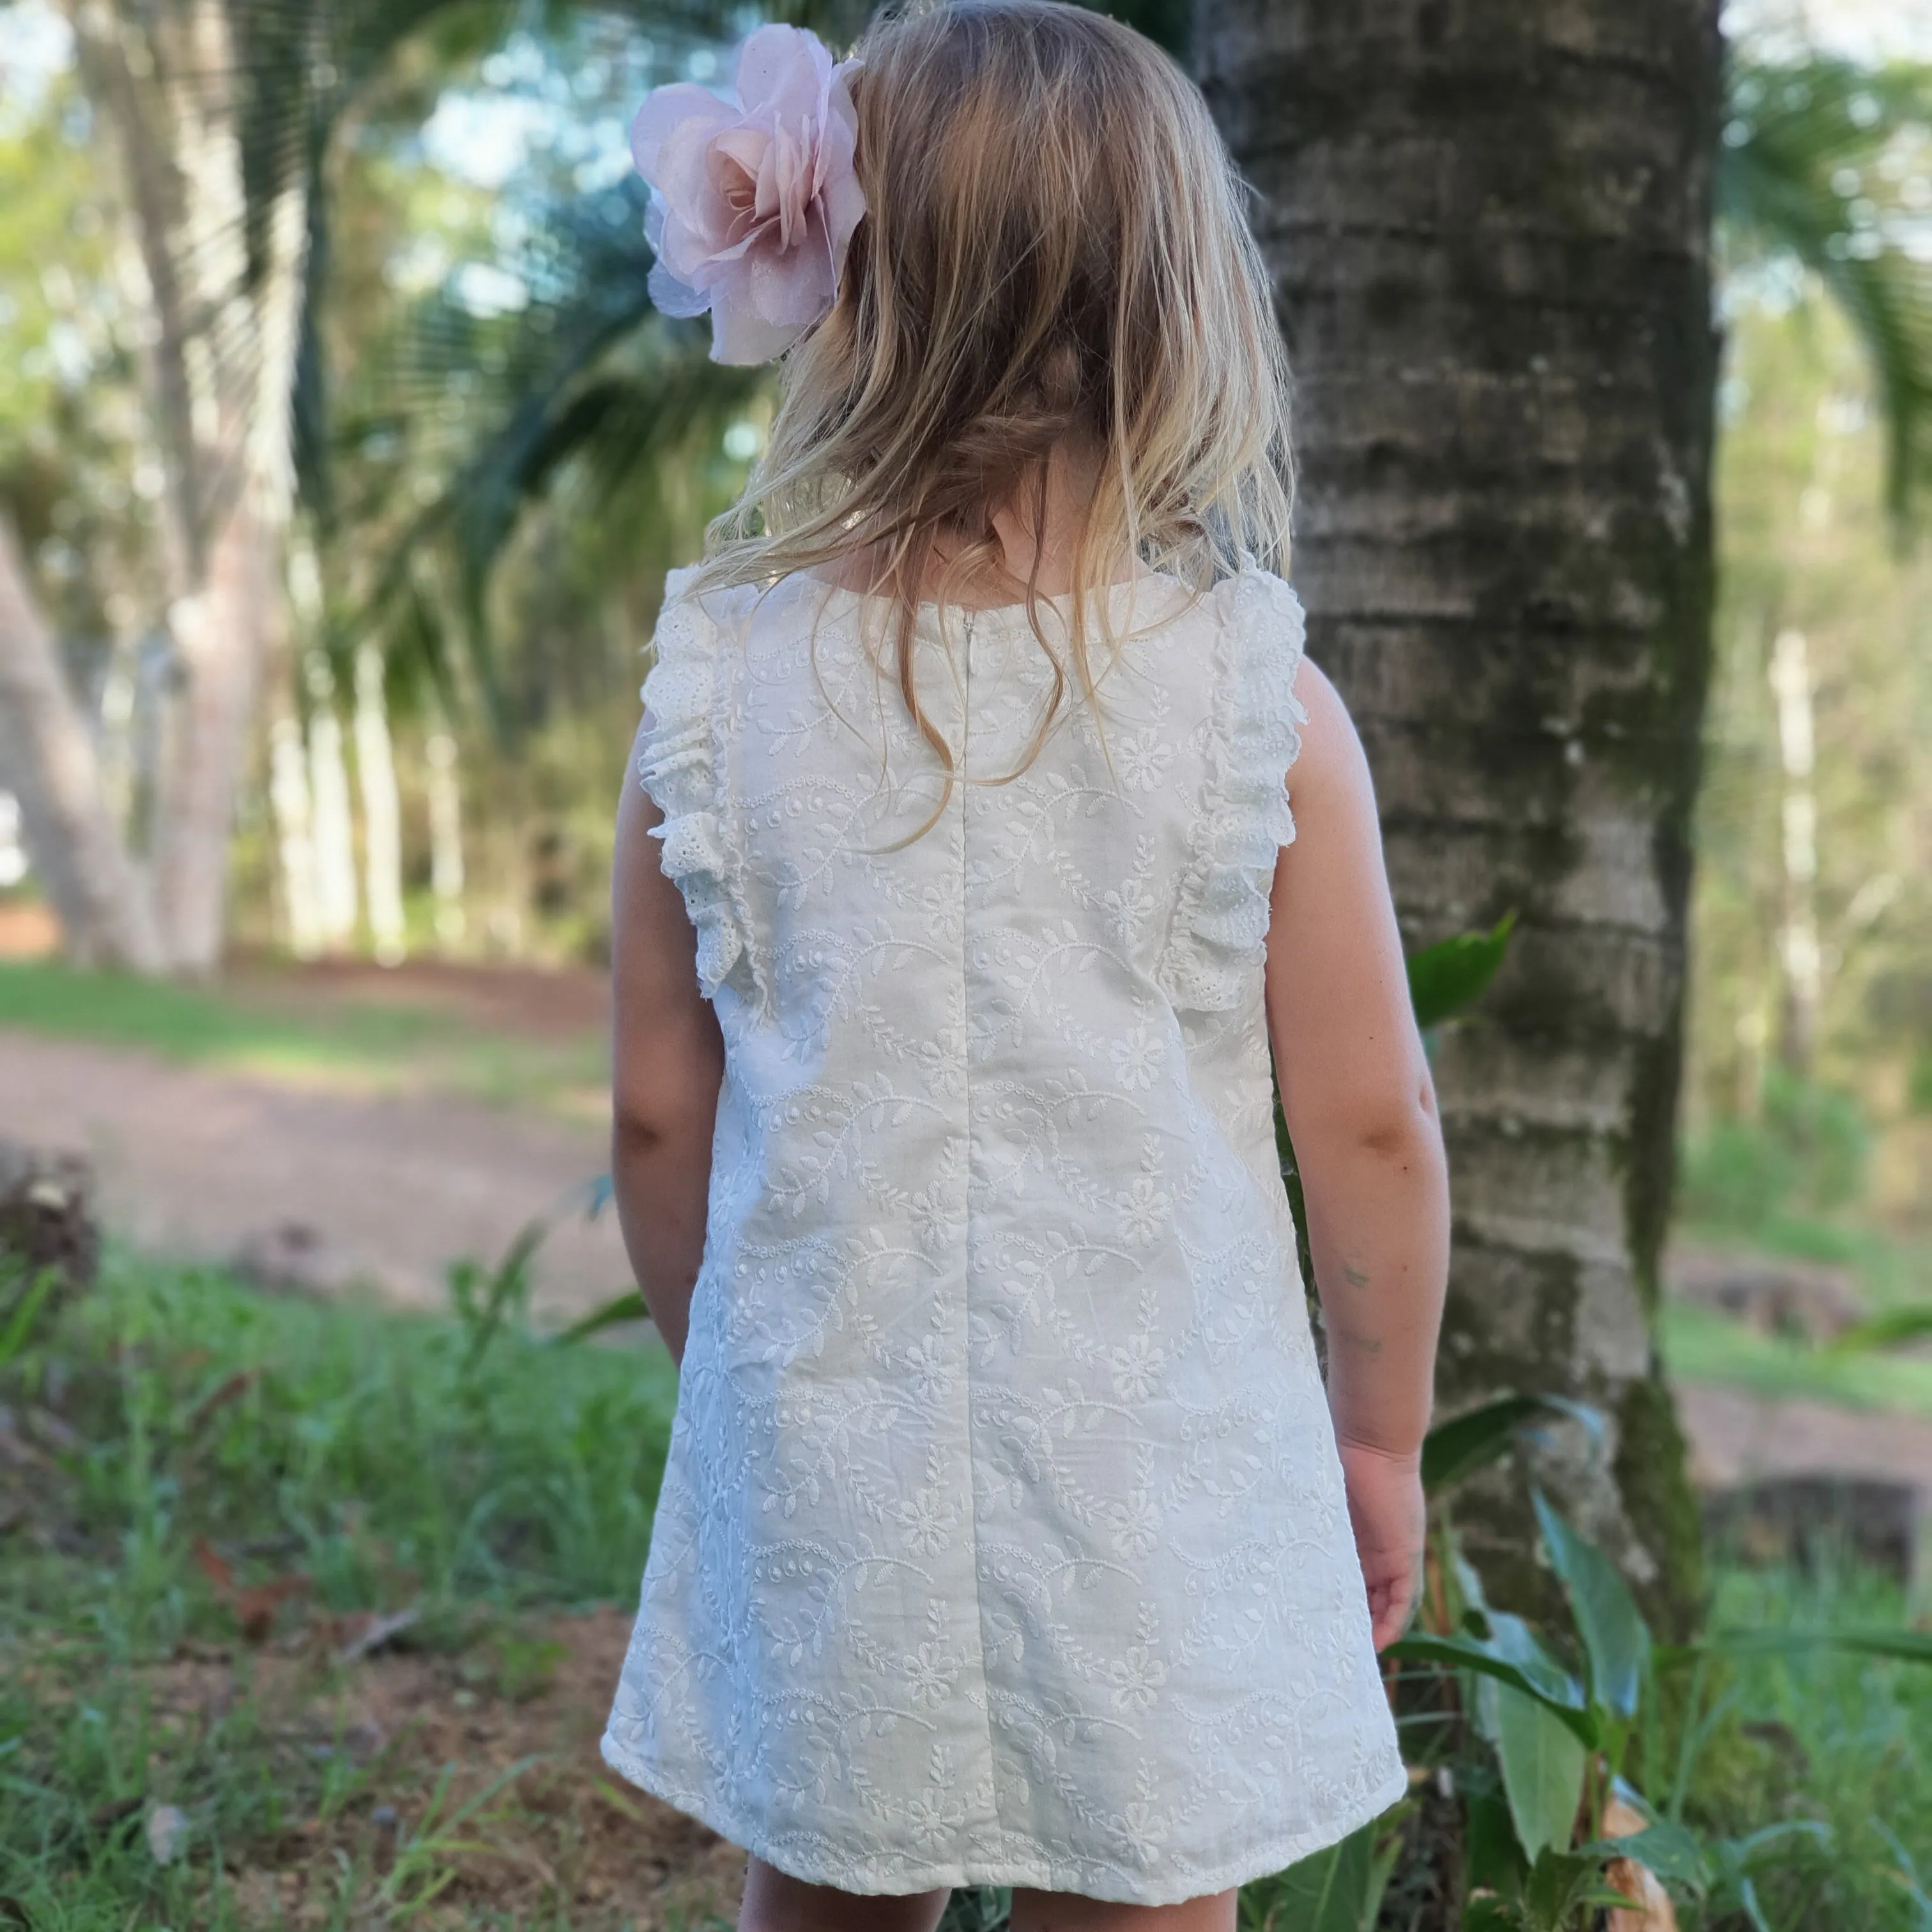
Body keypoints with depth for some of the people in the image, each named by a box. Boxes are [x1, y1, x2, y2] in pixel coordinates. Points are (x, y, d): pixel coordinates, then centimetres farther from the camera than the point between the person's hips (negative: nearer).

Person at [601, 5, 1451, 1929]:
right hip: (1150, 1494, -1)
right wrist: (1381, 1430, 10)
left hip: (819, 1474, 2)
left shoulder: (718, 685, -6)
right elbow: (1369, 1127, -5)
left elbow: (657, 1115, 1)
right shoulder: (1262, 703, -11)